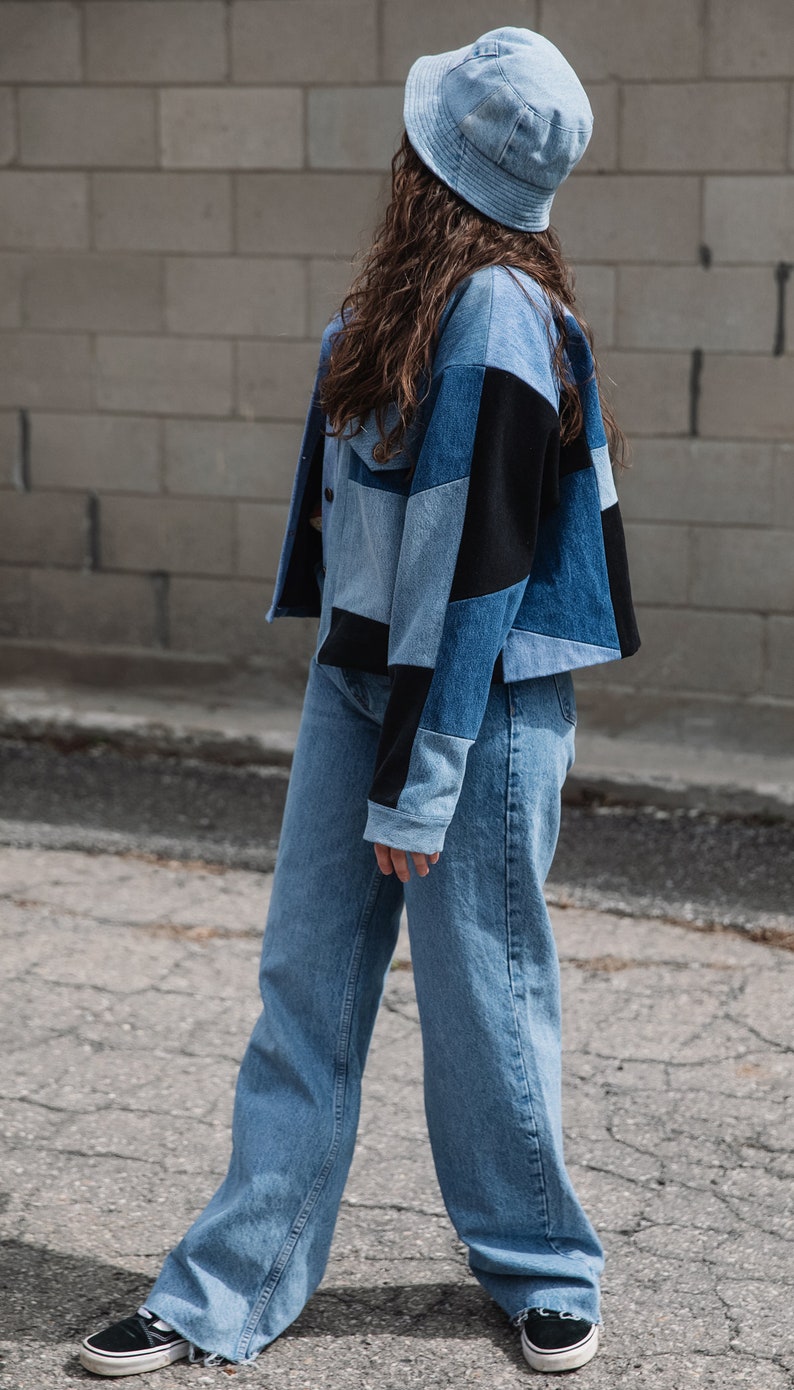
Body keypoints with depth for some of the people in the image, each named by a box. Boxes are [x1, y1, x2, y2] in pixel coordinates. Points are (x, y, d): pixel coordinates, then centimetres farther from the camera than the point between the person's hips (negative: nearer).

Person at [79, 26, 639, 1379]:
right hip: (354, 671, 8)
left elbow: (474, 559, -20)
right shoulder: (398, 292, 9)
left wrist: (415, 784, -17)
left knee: (479, 992, 6)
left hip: (481, 699, -8)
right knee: (305, 985, 9)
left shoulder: (499, 314, -18)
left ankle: (544, 1271, 28)